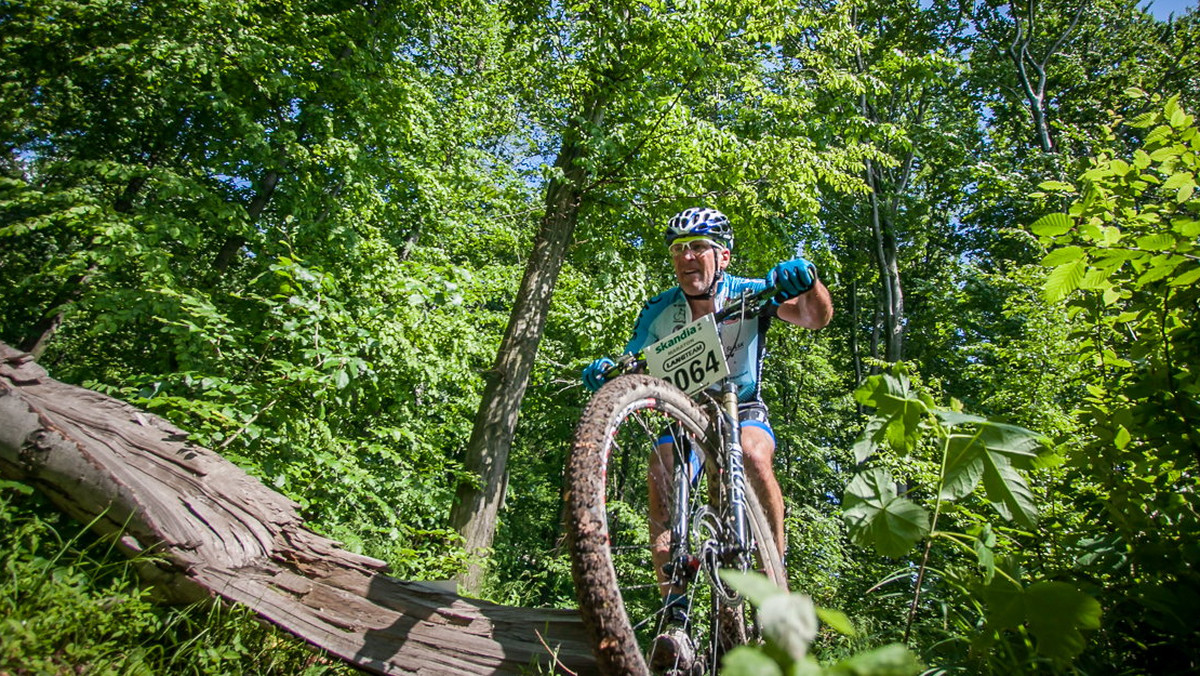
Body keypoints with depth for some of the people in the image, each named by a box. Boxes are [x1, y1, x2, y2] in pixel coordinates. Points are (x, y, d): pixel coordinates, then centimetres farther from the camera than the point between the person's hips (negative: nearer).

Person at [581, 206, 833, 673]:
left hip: (743, 410, -1)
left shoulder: (748, 294, -13)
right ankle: (674, 614, -26)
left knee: (751, 453, -36)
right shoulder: (658, 312, -10)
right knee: (661, 471, -30)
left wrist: (806, 278, -45)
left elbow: (817, 318, -22)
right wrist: (605, 370, -37)